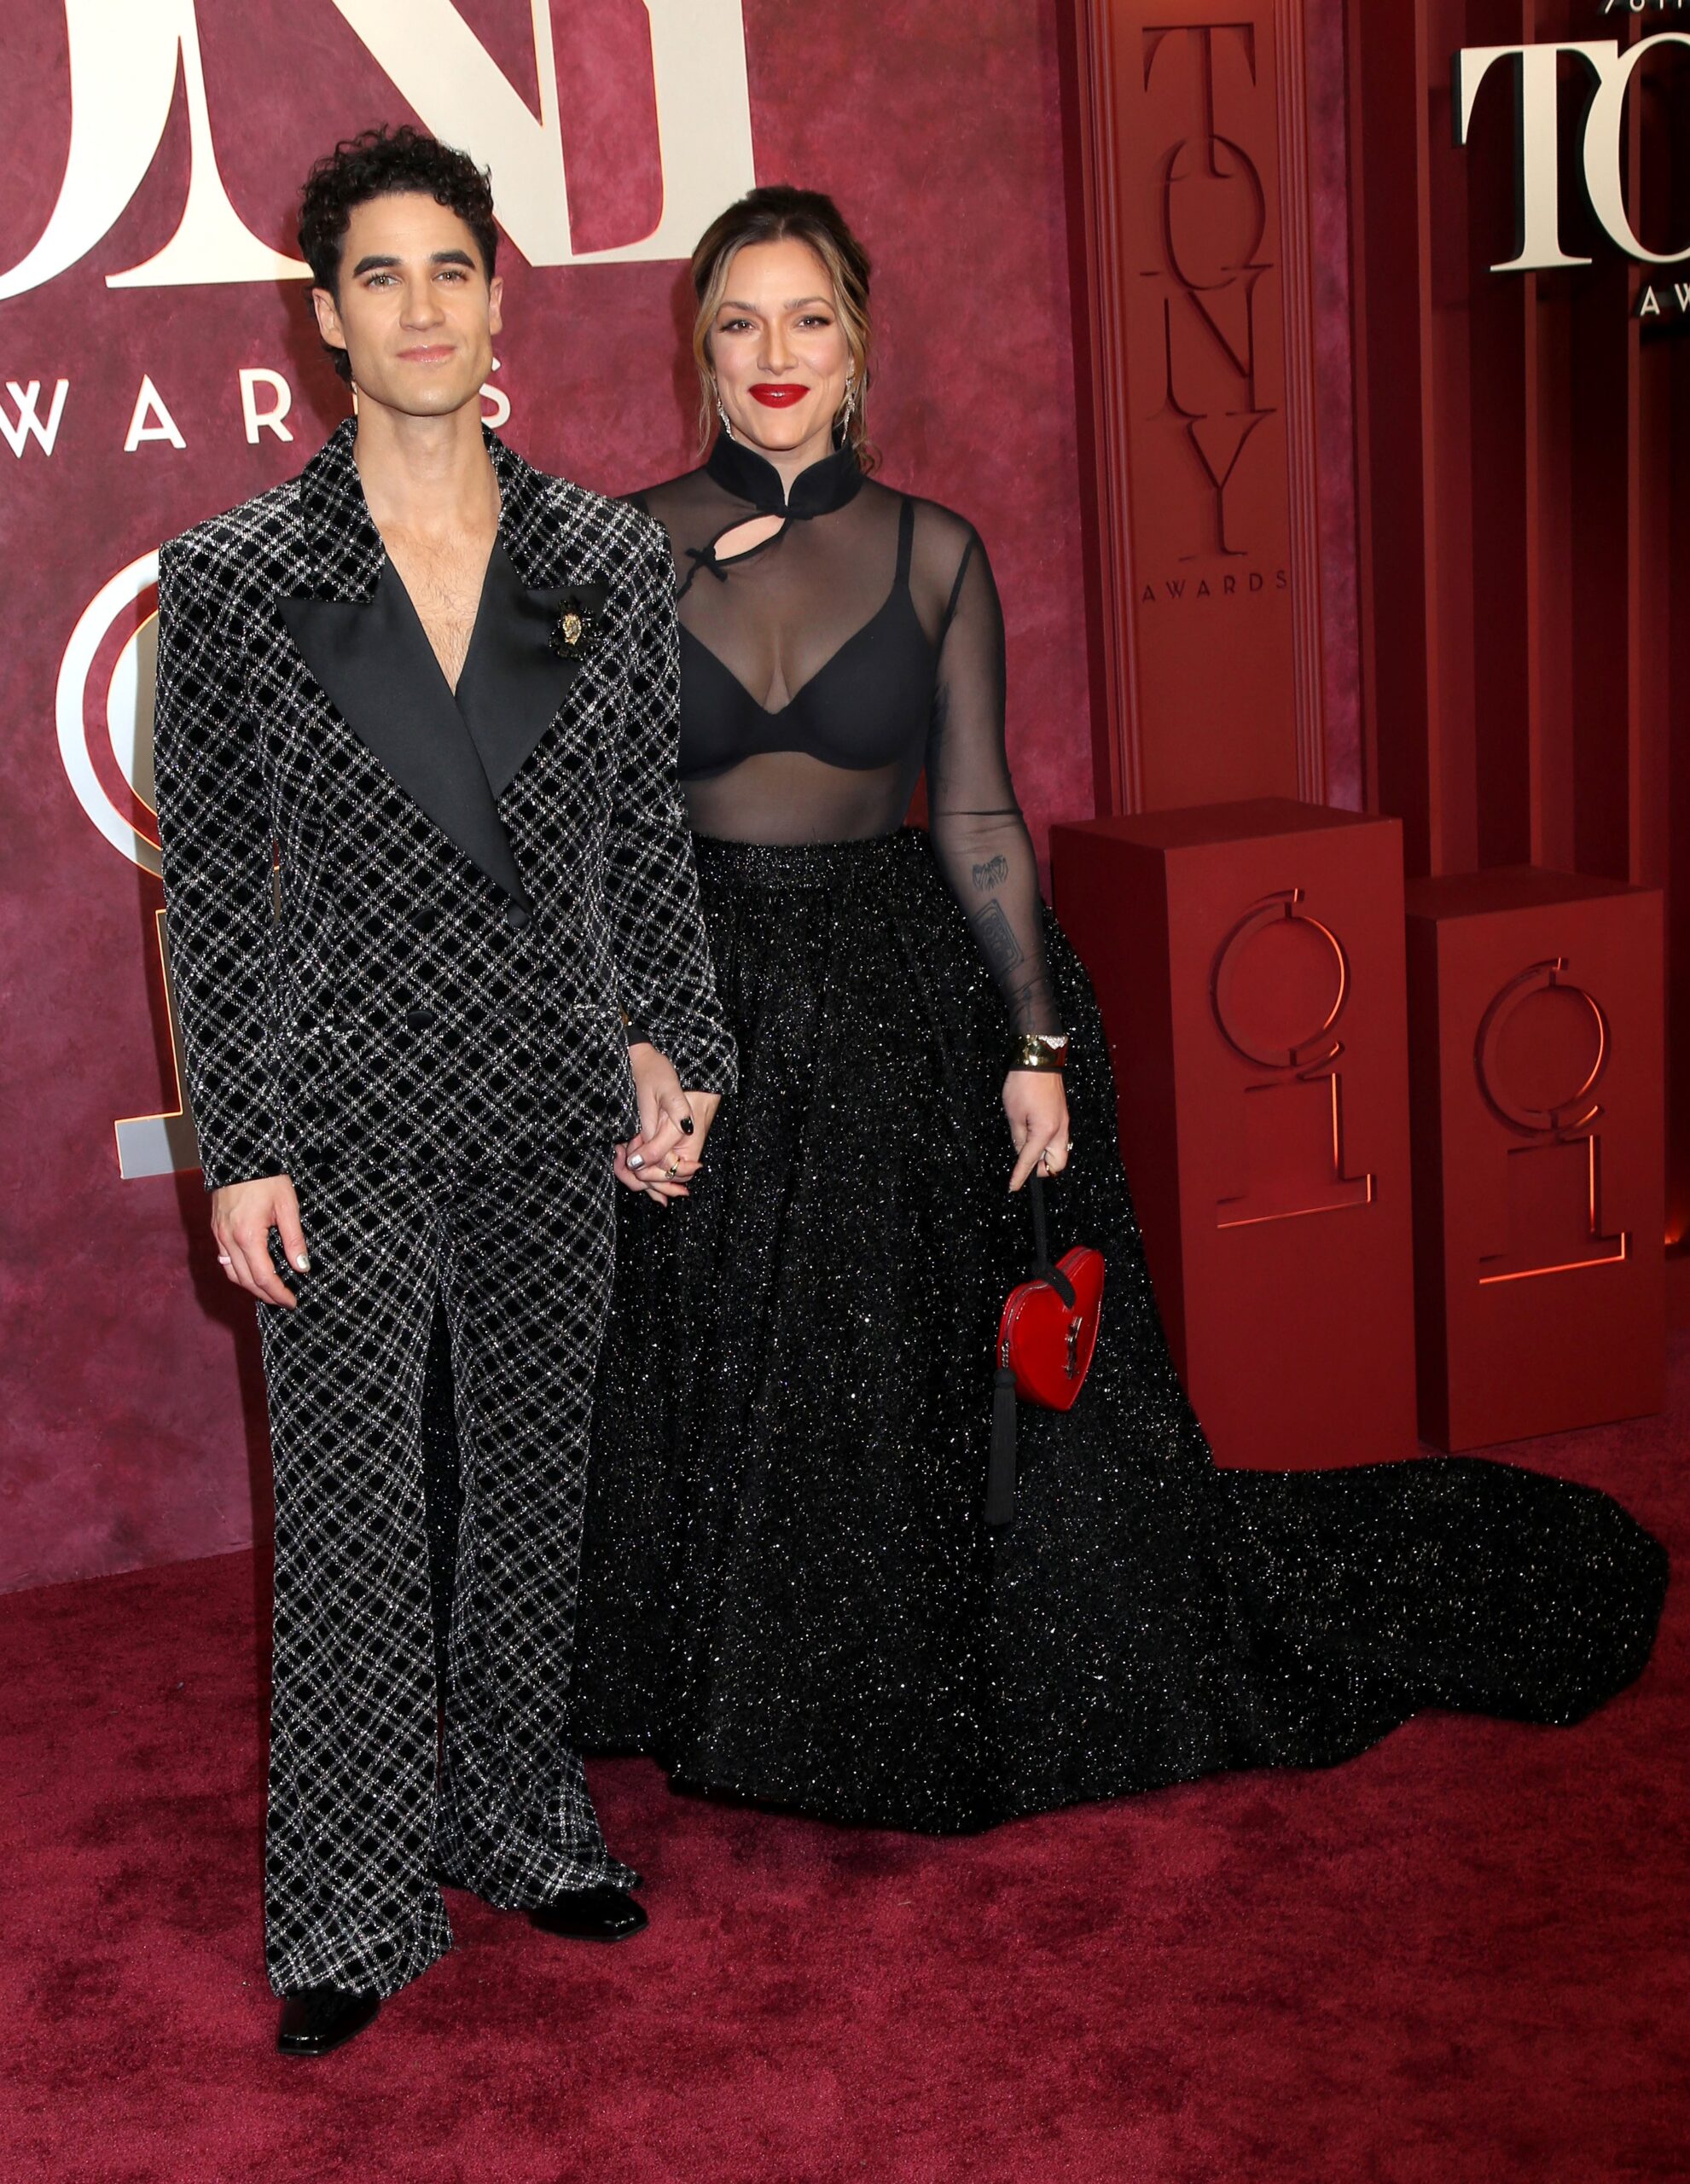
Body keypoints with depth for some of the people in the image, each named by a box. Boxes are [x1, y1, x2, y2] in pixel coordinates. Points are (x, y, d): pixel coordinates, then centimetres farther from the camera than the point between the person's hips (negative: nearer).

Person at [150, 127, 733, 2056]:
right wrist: (238, 1150, -7)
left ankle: (521, 1824, 35)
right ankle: (349, 1913, 20)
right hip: (349, 1119, -3)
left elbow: (645, 830, 10)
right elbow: (208, 882, -4)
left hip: (551, 1107, 3)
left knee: (530, 1491, 15)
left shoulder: (609, 560, 2)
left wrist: (668, 1034, 2)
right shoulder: (235, 578, -5)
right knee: (352, 1522, 4)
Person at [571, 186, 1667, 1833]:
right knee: (710, 1408, 9)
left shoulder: (932, 553, 0)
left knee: (915, 1386, 7)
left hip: (895, 1003, 0)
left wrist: (1035, 1042, -6)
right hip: (685, 998, 0)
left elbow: (977, 817, 1)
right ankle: (729, 1707, 31)